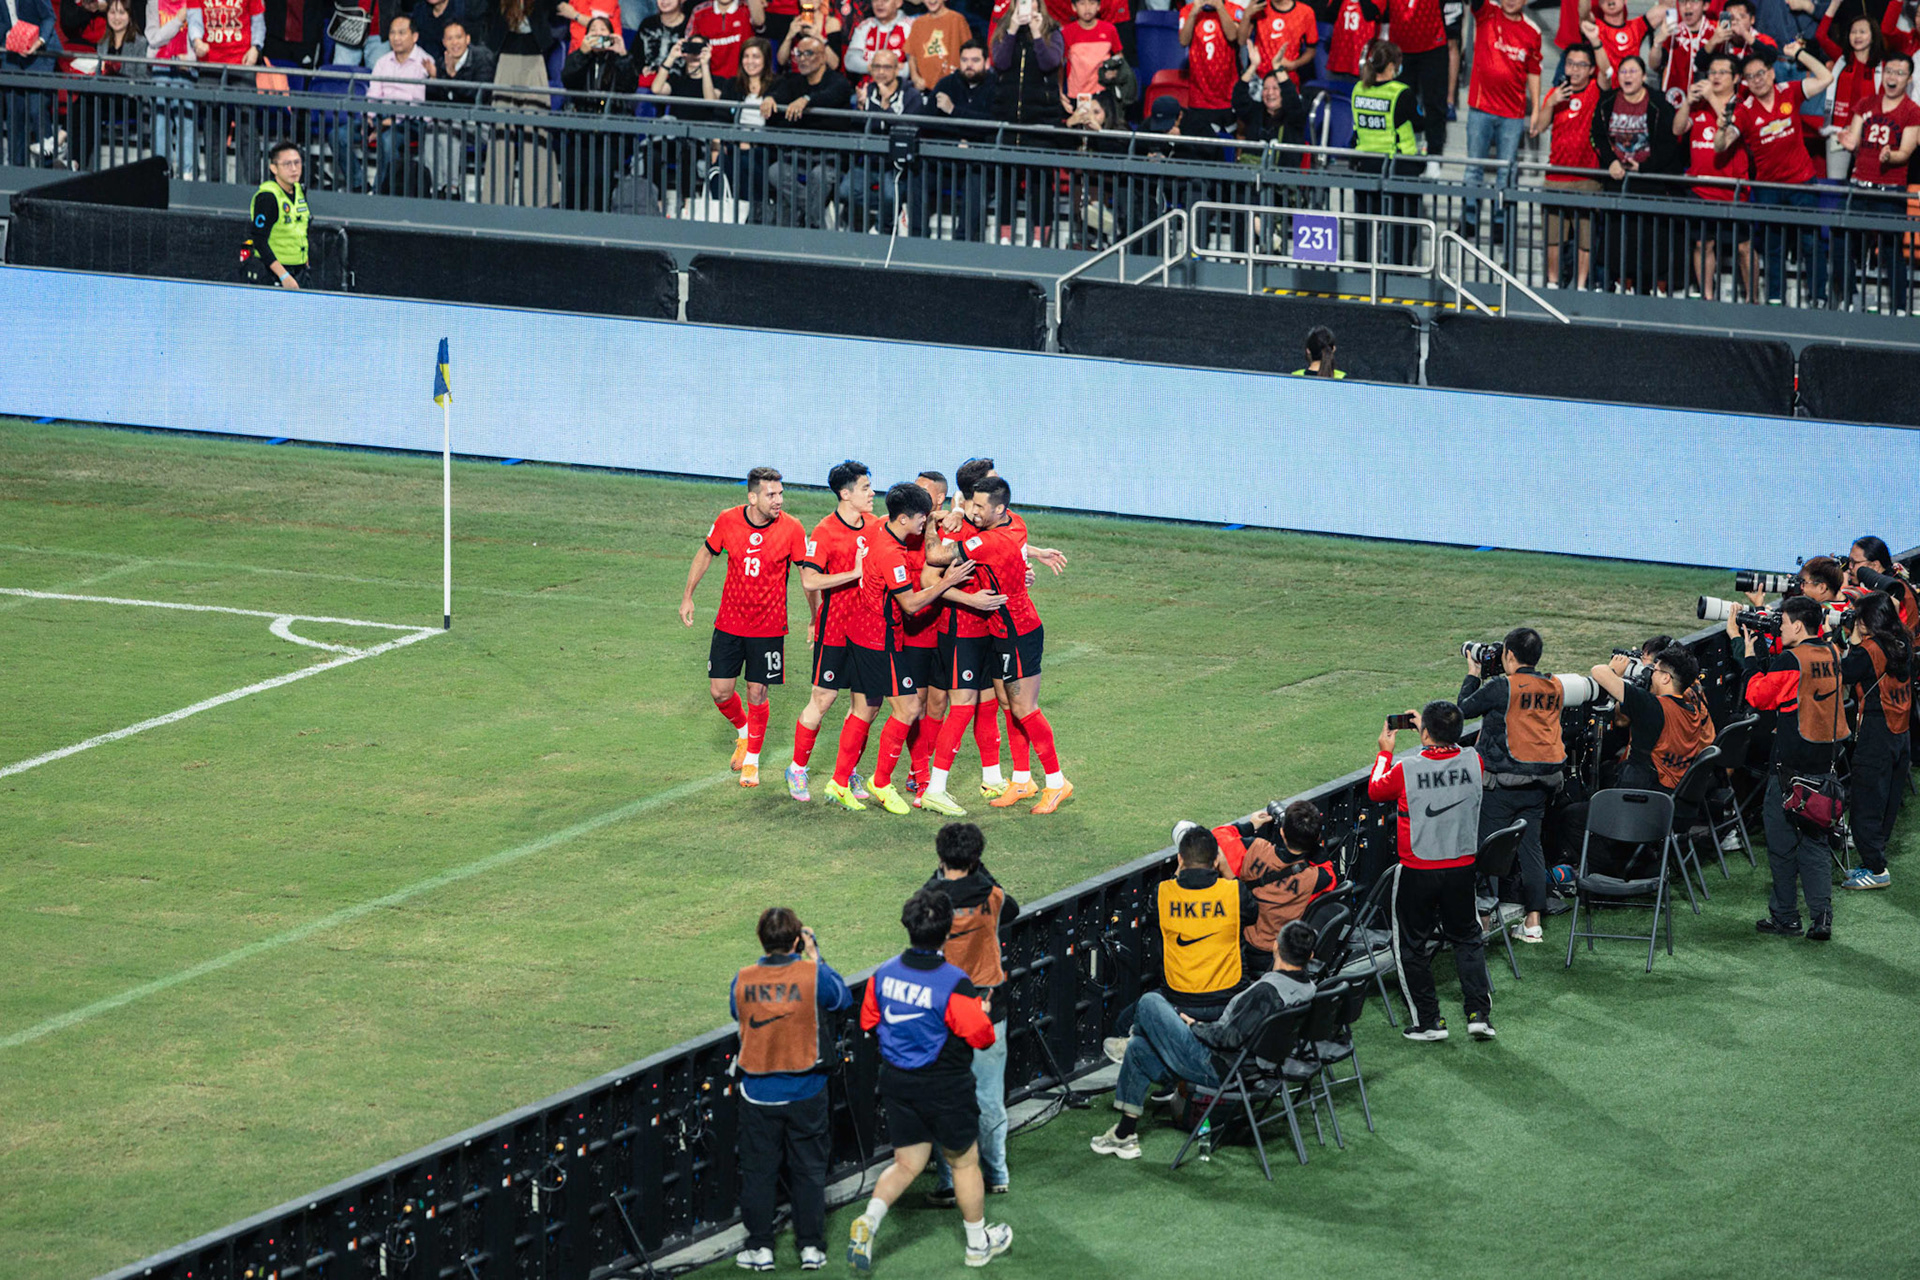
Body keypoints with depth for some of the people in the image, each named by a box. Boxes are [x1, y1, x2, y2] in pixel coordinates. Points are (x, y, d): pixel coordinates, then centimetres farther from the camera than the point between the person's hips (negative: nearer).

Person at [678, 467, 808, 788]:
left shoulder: (791, 529, -13)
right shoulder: (727, 521, -9)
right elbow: (706, 554, 9)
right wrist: (687, 596, 12)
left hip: (769, 627, -2)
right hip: (729, 623, 2)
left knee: (757, 692, 1)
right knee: (720, 691, 3)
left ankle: (752, 761, 19)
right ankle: (744, 733, 34)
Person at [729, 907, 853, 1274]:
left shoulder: (743, 980, -10)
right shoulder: (813, 976, -15)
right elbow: (843, 999, 4)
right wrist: (815, 960, 8)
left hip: (758, 1095, 1)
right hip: (806, 1093, -1)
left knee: (758, 1171, 12)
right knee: (809, 1170, 12)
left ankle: (759, 1247, 15)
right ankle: (811, 1247, 15)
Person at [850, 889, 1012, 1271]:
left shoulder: (884, 974, -7)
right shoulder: (954, 984, -23)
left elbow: (868, 1021, 5)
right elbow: (981, 1036, -17)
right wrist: (982, 1011, 4)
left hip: (896, 1081, 4)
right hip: (944, 1086, -4)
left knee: (907, 1163, 17)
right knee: (964, 1162, 16)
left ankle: (869, 1220, -7)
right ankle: (979, 1242, 31)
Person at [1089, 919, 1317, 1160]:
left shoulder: (1267, 991, -30)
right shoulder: (1307, 989, -1)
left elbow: (1232, 1038, -29)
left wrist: (1195, 1026, -11)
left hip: (1215, 1069, -9)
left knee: (1150, 1002, -1)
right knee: (1137, 1050, 21)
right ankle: (1125, 1134, 28)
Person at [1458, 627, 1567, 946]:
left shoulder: (1502, 687, -14)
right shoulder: (1555, 687, 4)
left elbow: (1465, 708, -1)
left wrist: (1472, 674, 14)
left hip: (1505, 781, -6)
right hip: (1543, 782, 6)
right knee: (1530, 845, 10)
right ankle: (1532, 923, 10)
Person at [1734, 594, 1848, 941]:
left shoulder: (1790, 660, -16)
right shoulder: (1830, 655, 7)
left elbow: (1757, 697, -7)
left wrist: (1750, 655, 1)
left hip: (1792, 764, -7)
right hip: (1825, 762, 7)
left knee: (1782, 841, 5)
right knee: (1814, 840, 12)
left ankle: (1785, 918, 10)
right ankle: (1821, 915, 1)